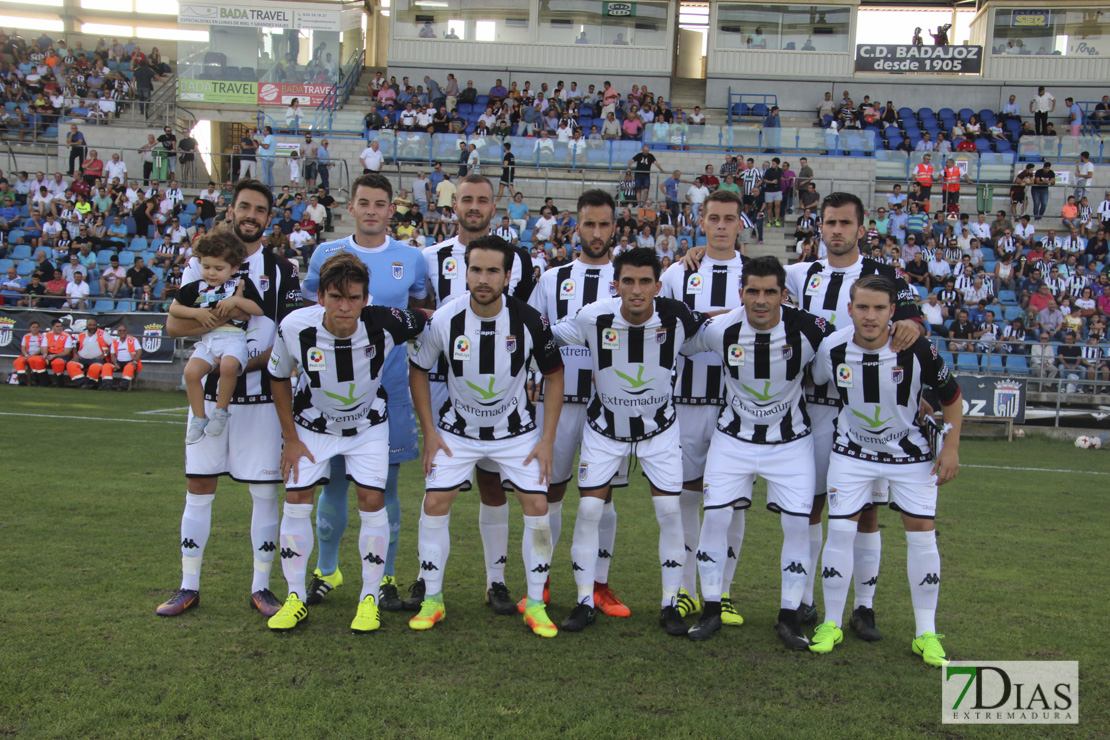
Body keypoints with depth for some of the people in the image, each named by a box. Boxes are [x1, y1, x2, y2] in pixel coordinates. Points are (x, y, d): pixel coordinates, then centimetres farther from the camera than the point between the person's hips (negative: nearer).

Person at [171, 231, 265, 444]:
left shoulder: (241, 284, 10)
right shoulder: (196, 288, 16)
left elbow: (259, 309, 2)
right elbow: (173, 308, 20)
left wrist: (236, 301, -10)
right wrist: (196, 313, 3)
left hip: (234, 338, -3)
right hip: (207, 339, 3)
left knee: (229, 365, -35)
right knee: (191, 371, -22)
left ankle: (221, 411, -15)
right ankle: (199, 418, -7)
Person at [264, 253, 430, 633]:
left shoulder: (385, 324, -30)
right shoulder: (295, 327, -25)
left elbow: (426, 320, -8)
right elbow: (278, 378, -7)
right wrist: (291, 439, -5)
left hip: (368, 423, -1)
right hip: (313, 424, 1)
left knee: (372, 502, -6)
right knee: (296, 501, -3)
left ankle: (369, 599, 10)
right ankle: (295, 598, 14)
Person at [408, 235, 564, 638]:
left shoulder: (529, 319, -18)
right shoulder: (444, 319, -17)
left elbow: (554, 375, -4)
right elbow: (418, 370, 0)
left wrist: (547, 439, -7)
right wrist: (430, 432, -4)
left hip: (517, 430, 0)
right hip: (457, 429, 1)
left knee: (537, 507, -8)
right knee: (434, 504, -7)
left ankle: (535, 603, 10)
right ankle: (432, 599, 12)